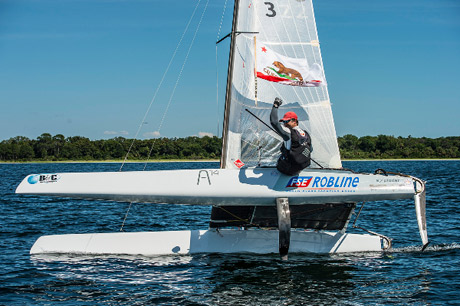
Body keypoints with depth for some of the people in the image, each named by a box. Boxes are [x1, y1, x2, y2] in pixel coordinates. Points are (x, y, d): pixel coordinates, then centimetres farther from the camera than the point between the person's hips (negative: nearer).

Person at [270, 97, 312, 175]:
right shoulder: (305, 134, 2)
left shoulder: (289, 133, -19)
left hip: (286, 169, -5)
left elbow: (274, 122, -22)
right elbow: (310, 150, 12)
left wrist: (275, 105, -11)